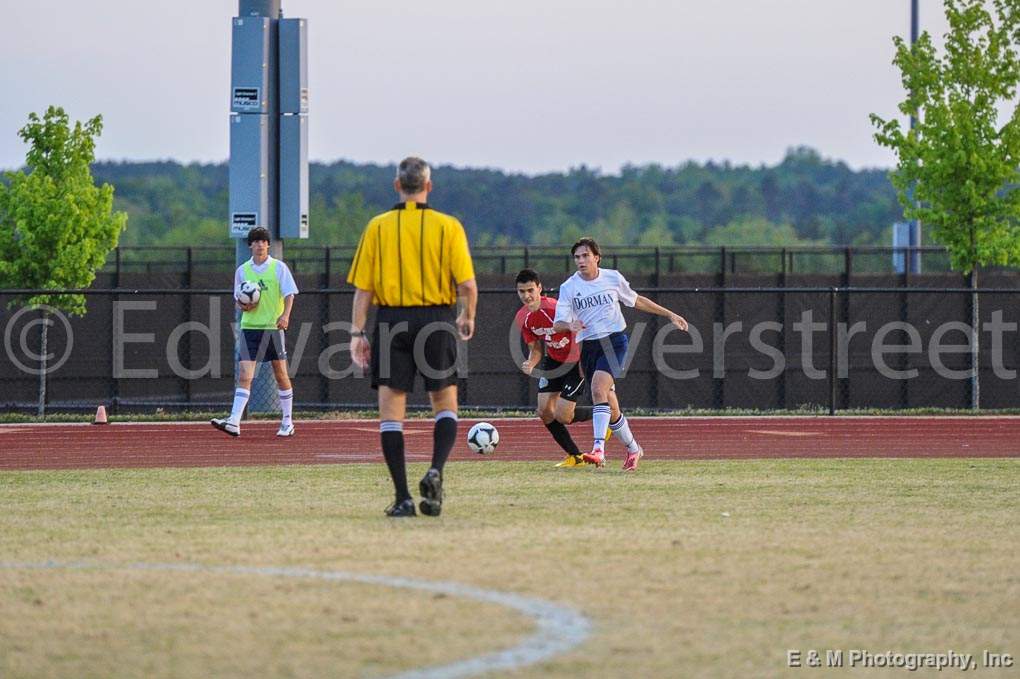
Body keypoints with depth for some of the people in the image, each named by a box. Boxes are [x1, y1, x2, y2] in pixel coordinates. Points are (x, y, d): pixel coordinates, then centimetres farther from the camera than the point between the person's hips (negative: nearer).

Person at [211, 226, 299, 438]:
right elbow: (238, 299, 16)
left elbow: (289, 294, -3)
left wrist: (285, 315, -20)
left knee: (281, 375, 6)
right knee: (244, 376, -10)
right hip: (250, 327, 2)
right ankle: (234, 422, -19)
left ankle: (287, 422, 18)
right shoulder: (242, 271, 9)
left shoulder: (278, 267, 1)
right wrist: (243, 306, -7)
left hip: (274, 327, -2)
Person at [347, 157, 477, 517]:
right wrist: (467, 318, 13)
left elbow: (363, 287, -1)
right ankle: (435, 471, -10)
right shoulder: (448, 227, -1)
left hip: (391, 322, 0)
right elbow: (468, 285, -5)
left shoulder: (377, 227, 1)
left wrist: (357, 332, 4)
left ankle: (403, 497, -3)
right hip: (437, 320, 0)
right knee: (445, 406, 14)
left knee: (391, 412, 4)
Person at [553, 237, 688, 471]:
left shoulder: (613, 278, 2)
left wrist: (670, 315, 22)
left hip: (614, 340, -3)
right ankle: (633, 449, 29)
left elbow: (637, 301, 18)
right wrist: (569, 325, -30)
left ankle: (598, 449, -35)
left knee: (598, 389, -27)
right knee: (610, 408, 7)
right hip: (588, 346, 3)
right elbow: (557, 324, -6)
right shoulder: (568, 288, 0)